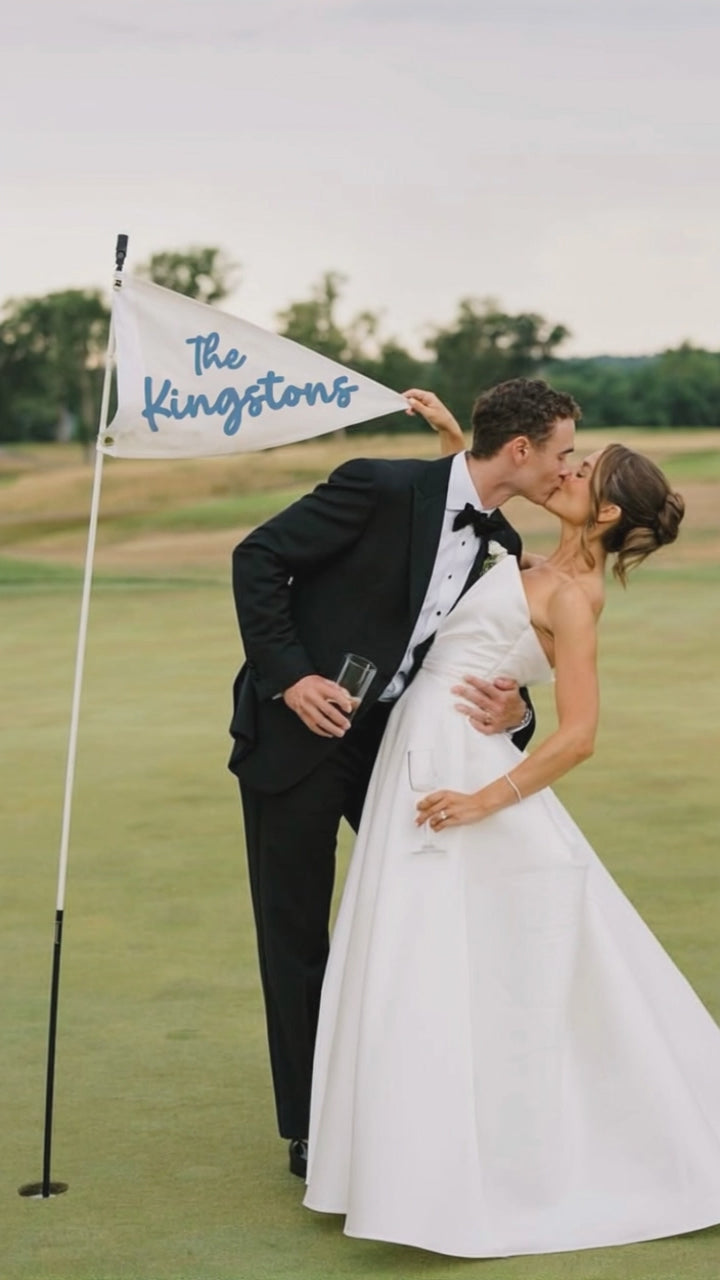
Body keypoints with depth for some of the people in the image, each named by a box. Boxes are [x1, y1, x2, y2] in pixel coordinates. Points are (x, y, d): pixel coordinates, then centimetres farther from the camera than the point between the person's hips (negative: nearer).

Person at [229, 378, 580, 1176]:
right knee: (296, 937, 3)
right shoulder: (383, 489, -18)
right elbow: (258, 556, -16)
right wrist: (289, 674, -22)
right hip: (298, 731, -7)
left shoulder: (500, 546, 2)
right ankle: (311, 1129, 16)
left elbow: (488, 661, 6)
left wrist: (512, 711, -17)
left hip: (388, 740, 7)